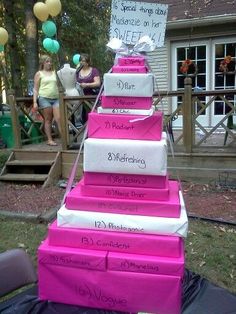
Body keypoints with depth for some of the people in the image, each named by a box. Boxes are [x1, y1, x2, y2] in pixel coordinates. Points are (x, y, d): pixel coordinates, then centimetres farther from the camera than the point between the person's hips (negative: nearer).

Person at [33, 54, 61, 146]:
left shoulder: (54, 72, 17)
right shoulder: (39, 74, 7)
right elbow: (35, 89, 3)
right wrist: (35, 102, -6)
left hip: (56, 98, 3)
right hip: (44, 98, -3)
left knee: (59, 119, -6)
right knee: (48, 120, 0)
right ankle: (50, 140, 6)